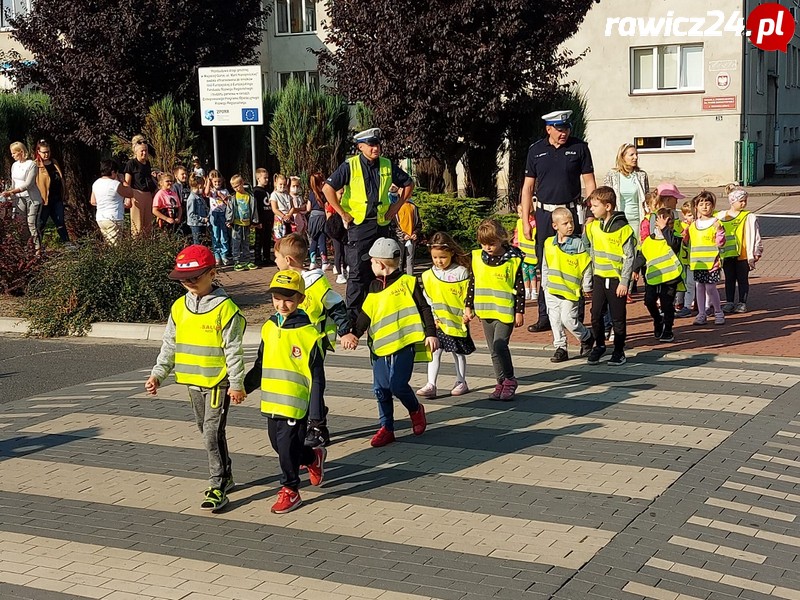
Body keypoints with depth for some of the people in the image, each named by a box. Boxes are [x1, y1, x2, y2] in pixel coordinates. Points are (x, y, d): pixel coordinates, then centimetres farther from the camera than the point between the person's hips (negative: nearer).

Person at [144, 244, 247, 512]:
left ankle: (218, 488, -2)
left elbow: (234, 350, -13)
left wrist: (236, 383, -13)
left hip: (218, 382, -7)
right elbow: (169, 345, 11)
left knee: (213, 434, -9)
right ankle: (225, 476, 32)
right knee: (209, 432, 17)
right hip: (193, 382, 7)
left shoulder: (225, 308, -14)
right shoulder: (179, 307, 5)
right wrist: (158, 374, 5)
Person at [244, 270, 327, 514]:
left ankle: (290, 490, 15)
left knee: (287, 445, -3)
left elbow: (316, 377, -8)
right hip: (271, 401, 6)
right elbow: (260, 366, 18)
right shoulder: (269, 328, 5)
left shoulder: (308, 333, -11)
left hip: (296, 402, -6)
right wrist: (241, 387, 16)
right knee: (278, 443, 16)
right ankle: (314, 458, 41)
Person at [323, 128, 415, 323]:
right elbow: (328, 188, -11)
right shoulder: (350, 166, -7)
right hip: (358, 225, -4)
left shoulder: (388, 166, 5)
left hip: (381, 224, 4)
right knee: (357, 271, -5)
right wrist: (343, 214, -11)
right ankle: (353, 313, 1)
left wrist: (397, 206, 9)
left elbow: (408, 184, 19)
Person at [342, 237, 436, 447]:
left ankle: (415, 409, 17)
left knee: (397, 385, -13)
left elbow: (424, 309, -3)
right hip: (380, 345, 6)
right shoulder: (374, 288, 15)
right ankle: (386, 428, 17)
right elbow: (365, 315, 20)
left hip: (404, 344, -6)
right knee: (380, 389, 5)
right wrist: (354, 334, 10)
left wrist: (430, 333, -9)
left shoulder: (407, 282, -4)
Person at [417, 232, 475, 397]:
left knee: (458, 352, 11)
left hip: (457, 320, -2)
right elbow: (427, 299, 5)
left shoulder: (461, 272, -7)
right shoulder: (428, 275, 1)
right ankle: (431, 385, -5)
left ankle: (461, 382, 25)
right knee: (434, 351, -4)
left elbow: (468, 295, -4)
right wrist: (432, 317, -3)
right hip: (436, 322, 2)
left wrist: (467, 313, -11)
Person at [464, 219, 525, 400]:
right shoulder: (477, 258, 4)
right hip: (485, 311, 5)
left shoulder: (513, 260, -8)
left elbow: (520, 288, -4)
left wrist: (519, 312, -5)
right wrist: (468, 306, 11)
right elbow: (472, 284, 13)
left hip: (506, 311, -5)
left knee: (499, 346, -15)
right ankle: (501, 382, 21)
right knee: (494, 350, 10)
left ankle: (509, 380, 1)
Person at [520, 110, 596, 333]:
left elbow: (589, 182, 3)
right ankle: (545, 317, 12)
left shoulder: (579, 148, 1)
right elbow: (528, 187, 8)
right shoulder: (536, 151, 6)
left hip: (571, 212, -2)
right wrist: (525, 221, 3)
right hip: (544, 214, 2)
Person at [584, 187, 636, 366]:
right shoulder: (593, 226, 3)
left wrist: (624, 281, -14)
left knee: (618, 318, 3)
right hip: (599, 277, 5)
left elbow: (629, 256, -11)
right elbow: (587, 246, 19)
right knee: (596, 314, 6)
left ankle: (619, 352, 14)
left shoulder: (623, 228, -13)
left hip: (616, 278, -5)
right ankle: (599, 345, 24)